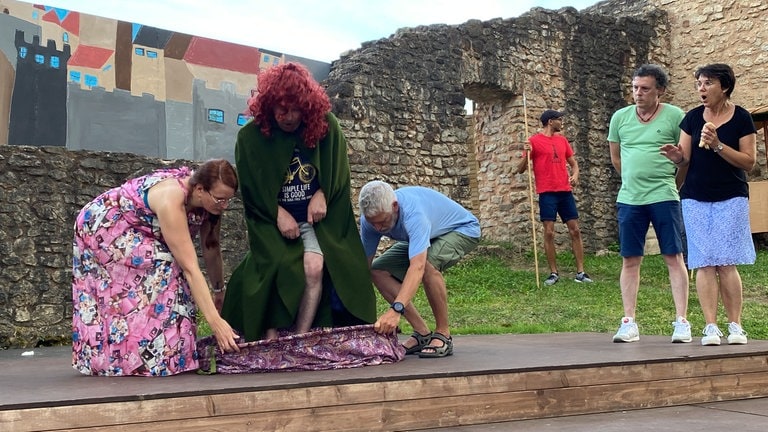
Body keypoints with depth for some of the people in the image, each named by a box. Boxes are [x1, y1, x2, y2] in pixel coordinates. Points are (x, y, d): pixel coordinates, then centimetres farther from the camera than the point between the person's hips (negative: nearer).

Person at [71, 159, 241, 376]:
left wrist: (219, 292, 4)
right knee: (162, 267, -24)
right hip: (100, 224, -8)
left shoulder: (207, 198, -14)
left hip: (133, 232, 8)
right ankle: (155, 358, -18)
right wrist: (215, 321, -41)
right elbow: (190, 268, -39)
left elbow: (211, 249, -2)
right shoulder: (171, 200, -36)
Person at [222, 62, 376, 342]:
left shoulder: (326, 125, -6)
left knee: (315, 267, -21)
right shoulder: (251, 136, -9)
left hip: (314, 216, 1)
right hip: (272, 219, -1)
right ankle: (270, 338, -8)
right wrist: (278, 213, -11)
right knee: (275, 270, -20)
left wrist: (321, 193, -10)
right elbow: (251, 188, -1)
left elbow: (338, 172, 7)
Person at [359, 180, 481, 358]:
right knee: (378, 271, -11)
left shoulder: (413, 212, -42)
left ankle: (443, 334, -20)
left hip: (462, 229, -7)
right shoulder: (371, 218, -21)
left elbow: (417, 267, -53)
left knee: (427, 264, -38)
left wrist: (396, 310, -63)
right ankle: (422, 333, -5)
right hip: (425, 236, 7)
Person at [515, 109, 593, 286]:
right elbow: (520, 170, -2)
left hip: (565, 191, 5)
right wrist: (527, 154, -20)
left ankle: (580, 272, 7)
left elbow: (573, 161, 22)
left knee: (575, 230, 2)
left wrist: (575, 174, 0)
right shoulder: (534, 141, -1)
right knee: (549, 233, -6)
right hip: (547, 193, -5)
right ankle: (554, 273, 3)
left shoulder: (562, 140, 14)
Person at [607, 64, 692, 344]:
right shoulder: (620, 117, 7)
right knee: (630, 260, 4)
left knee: (674, 258, -1)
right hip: (629, 199, 3)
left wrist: (664, 181, 9)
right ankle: (629, 323, 10)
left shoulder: (675, 116, -3)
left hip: (664, 197, -3)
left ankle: (682, 322, 4)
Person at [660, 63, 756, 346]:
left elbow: (749, 161, -5)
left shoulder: (741, 118, -1)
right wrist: (677, 158, -17)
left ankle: (735, 325, 3)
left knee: (726, 263, -7)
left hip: (731, 198, -2)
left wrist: (717, 145, -18)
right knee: (704, 264, -3)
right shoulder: (692, 118, 6)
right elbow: (685, 161, 6)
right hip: (696, 199, 2)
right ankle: (711, 326, -1)